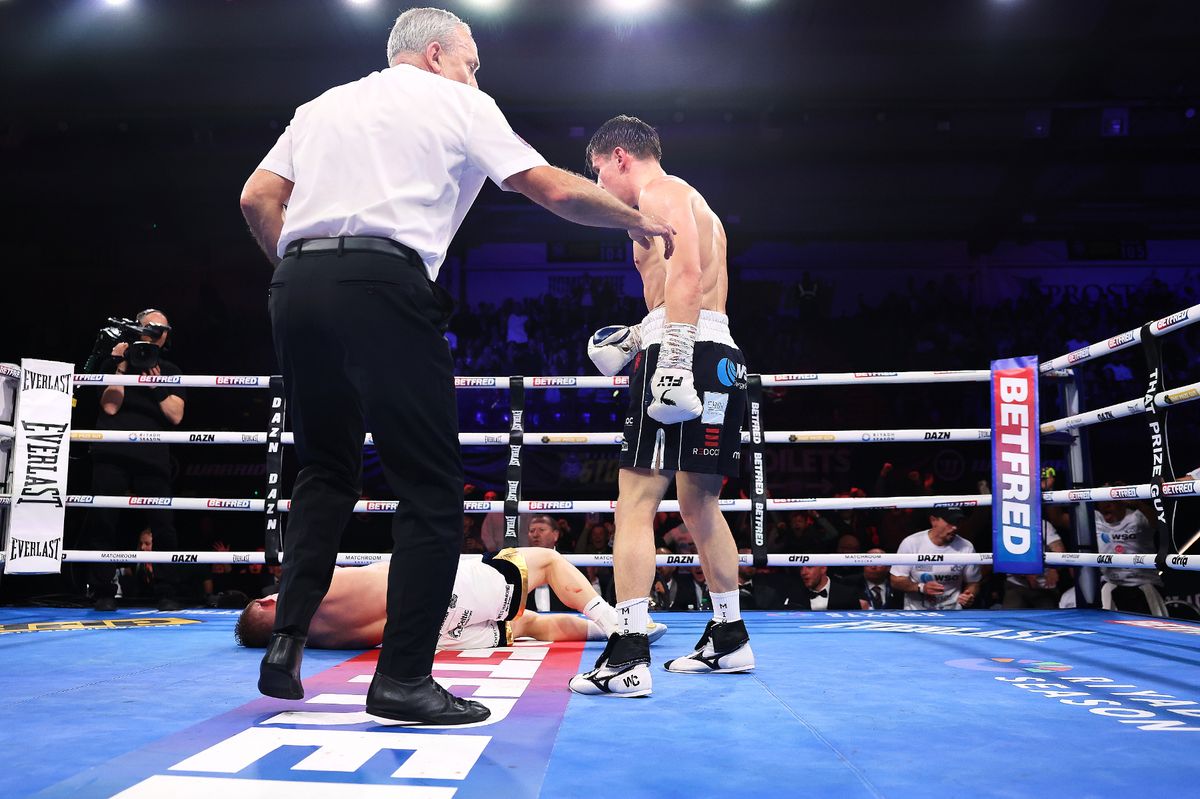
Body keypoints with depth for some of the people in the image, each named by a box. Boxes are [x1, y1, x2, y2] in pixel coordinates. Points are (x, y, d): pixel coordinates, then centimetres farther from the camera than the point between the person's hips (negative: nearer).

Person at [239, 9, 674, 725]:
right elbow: (558, 191, 9)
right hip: (383, 288, -6)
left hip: (297, 286, 6)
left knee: (326, 471, 19)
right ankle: (404, 678, -1)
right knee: (431, 489, 0)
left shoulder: (323, 105, 27)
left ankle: (287, 643, 13)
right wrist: (639, 221, 23)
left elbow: (257, 198, 17)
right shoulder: (459, 103, 13)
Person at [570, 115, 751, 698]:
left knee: (636, 502, -13)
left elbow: (686, 273, -17)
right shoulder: (694, 204, 29)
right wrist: (636, 340, 29)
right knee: (699, 504, 16)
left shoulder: (659, 192, -1)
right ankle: (729, 639, 25)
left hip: (691, 354, -10)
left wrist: (673, 360, -27)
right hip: (718, 359, 10)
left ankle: (629, 655, -16)